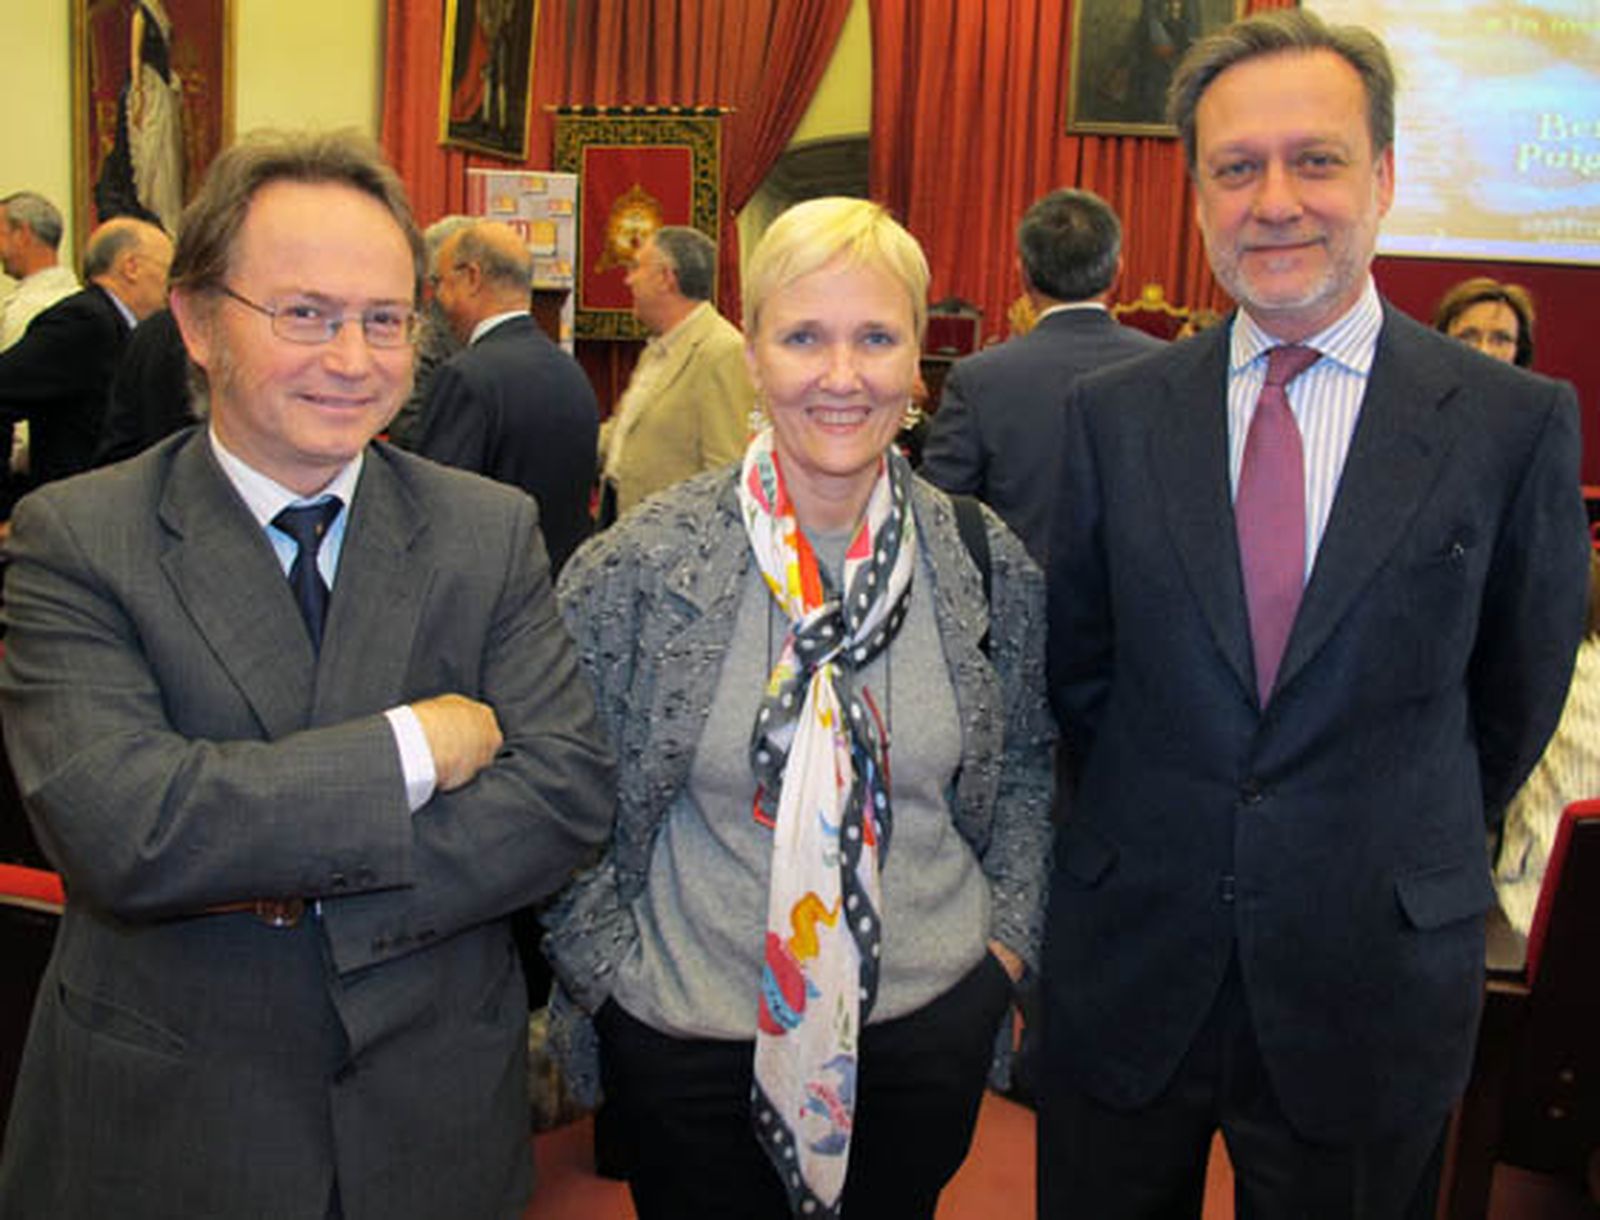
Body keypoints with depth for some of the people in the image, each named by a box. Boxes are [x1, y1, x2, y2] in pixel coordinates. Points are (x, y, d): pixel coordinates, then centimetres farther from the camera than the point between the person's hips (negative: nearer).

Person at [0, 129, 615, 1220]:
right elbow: (119, 829, -23)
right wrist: (411, 748, -20)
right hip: (158, 1130, -1)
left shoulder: (492, 532, -3)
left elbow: (568, 794, -12)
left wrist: (300, 884, -20)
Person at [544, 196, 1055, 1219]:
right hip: (689, 1033, -1)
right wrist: (612, 968, -5)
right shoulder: (638, 566, -12)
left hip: (933, 1020, 2)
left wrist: (1009, 935, 3)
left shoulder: (989, 562, -6)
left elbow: (1028, 763, 10)